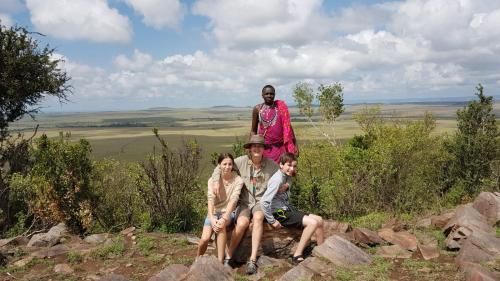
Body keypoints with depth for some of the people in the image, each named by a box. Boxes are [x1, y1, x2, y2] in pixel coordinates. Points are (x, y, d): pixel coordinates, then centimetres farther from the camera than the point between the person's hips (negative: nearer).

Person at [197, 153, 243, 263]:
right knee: (205, 239, -21)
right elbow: (211, 199, -16)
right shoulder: (213, 180, -2)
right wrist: (212, 218, -32)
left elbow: (233, 200, -20)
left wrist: (224, 218, -34)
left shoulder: (237, 180, -8)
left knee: (221, 226, -36)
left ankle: (220, 261, -28)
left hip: (229, 212, -1)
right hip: (214, 212, 2)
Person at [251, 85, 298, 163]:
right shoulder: (257, 109, 4)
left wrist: (294, 146, 5)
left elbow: (288, 127, 8)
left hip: (280, 147, 0)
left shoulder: (281, 107, 5)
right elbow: (253, 131, 8)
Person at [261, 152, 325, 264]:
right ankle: (297, 255, -11)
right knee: (313, 223, -19)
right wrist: (272, 221, -21)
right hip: (279, 212, -9)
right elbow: (264, 201, -26)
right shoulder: (278, 179, -20)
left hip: (287, 209, 9)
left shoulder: (288, 177, 8)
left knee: (319, 220, 5)